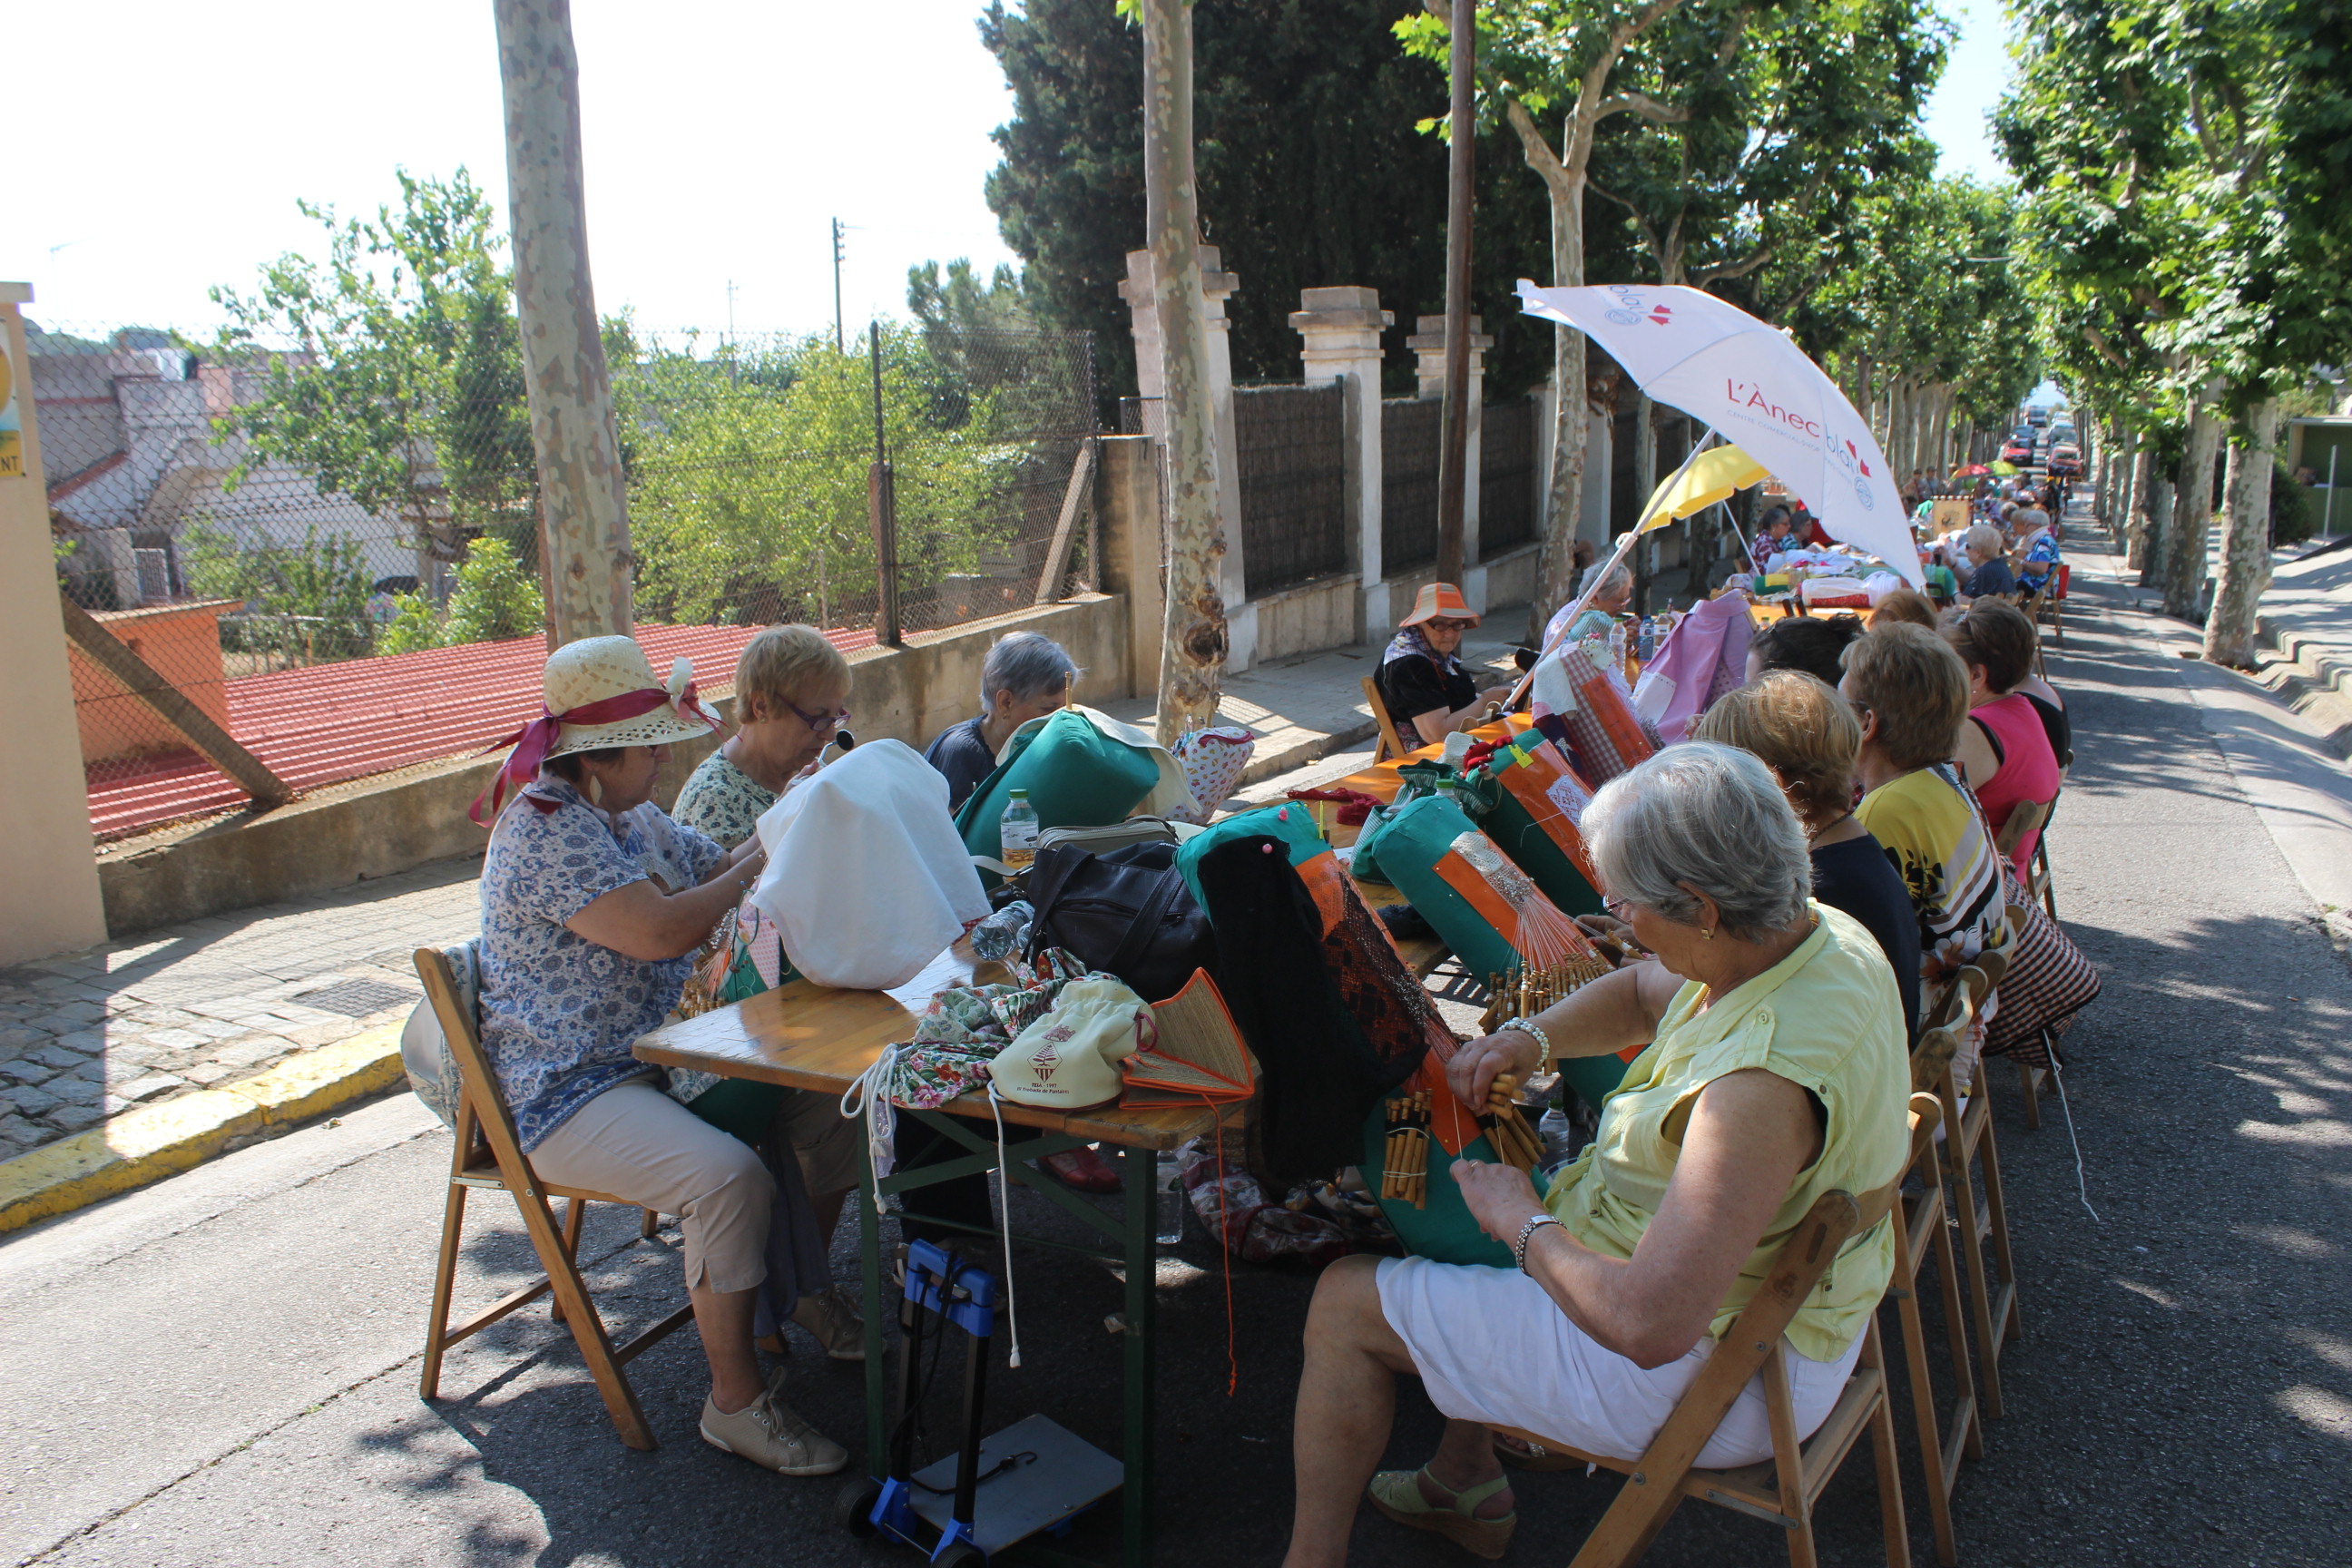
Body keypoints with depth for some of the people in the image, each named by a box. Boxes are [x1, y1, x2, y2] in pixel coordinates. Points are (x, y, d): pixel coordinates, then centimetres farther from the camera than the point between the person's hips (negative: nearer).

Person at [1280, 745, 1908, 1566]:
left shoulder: (1764, 1083, -38)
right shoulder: (1822, 933, -8)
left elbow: (1650, 1325, -40)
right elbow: (1645, 991, 11)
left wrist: (1522, 1220, -23)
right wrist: (1529, 1036, -7)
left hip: (1710, 1365, -10)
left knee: (1345, 1304, -3)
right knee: (1473, 1173, 25)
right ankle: (1467, 1480, 36)